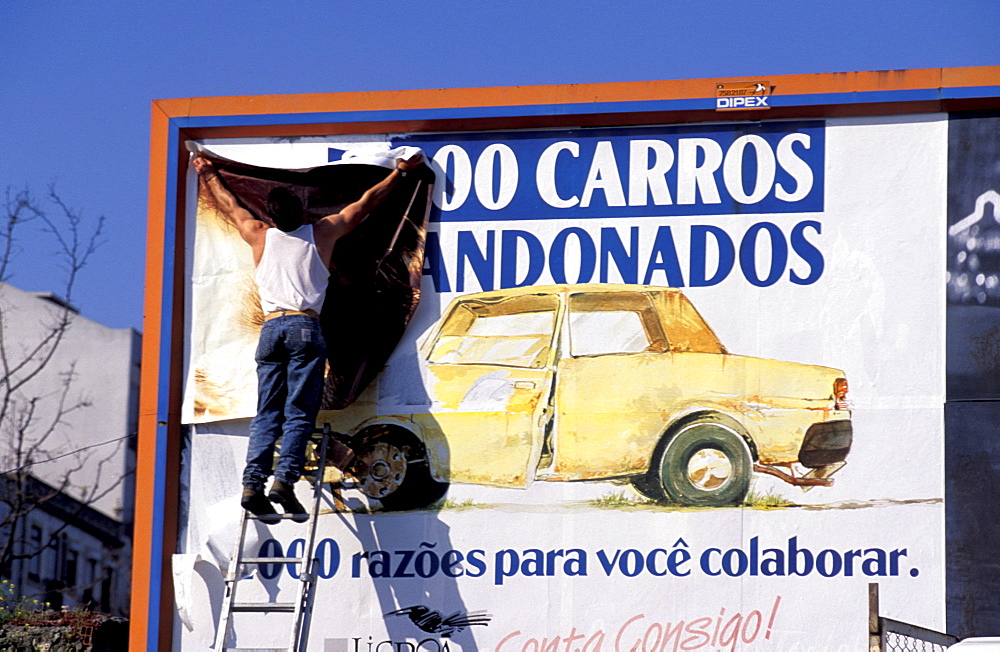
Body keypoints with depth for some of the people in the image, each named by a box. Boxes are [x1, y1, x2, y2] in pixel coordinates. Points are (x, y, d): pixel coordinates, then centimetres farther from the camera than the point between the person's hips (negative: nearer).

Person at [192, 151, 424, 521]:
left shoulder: (261, 236, 12)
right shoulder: (322, 234, 7)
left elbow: (229, 206, 30)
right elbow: (366, 203, 18)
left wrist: (208, 175, 48)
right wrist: (399, 172, 30)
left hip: (270, 328, 3)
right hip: (305, 327, -3)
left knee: (266, 413, 2)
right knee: (299, 413, -7)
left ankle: (253, 485, -11)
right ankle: (284, 481, -21)